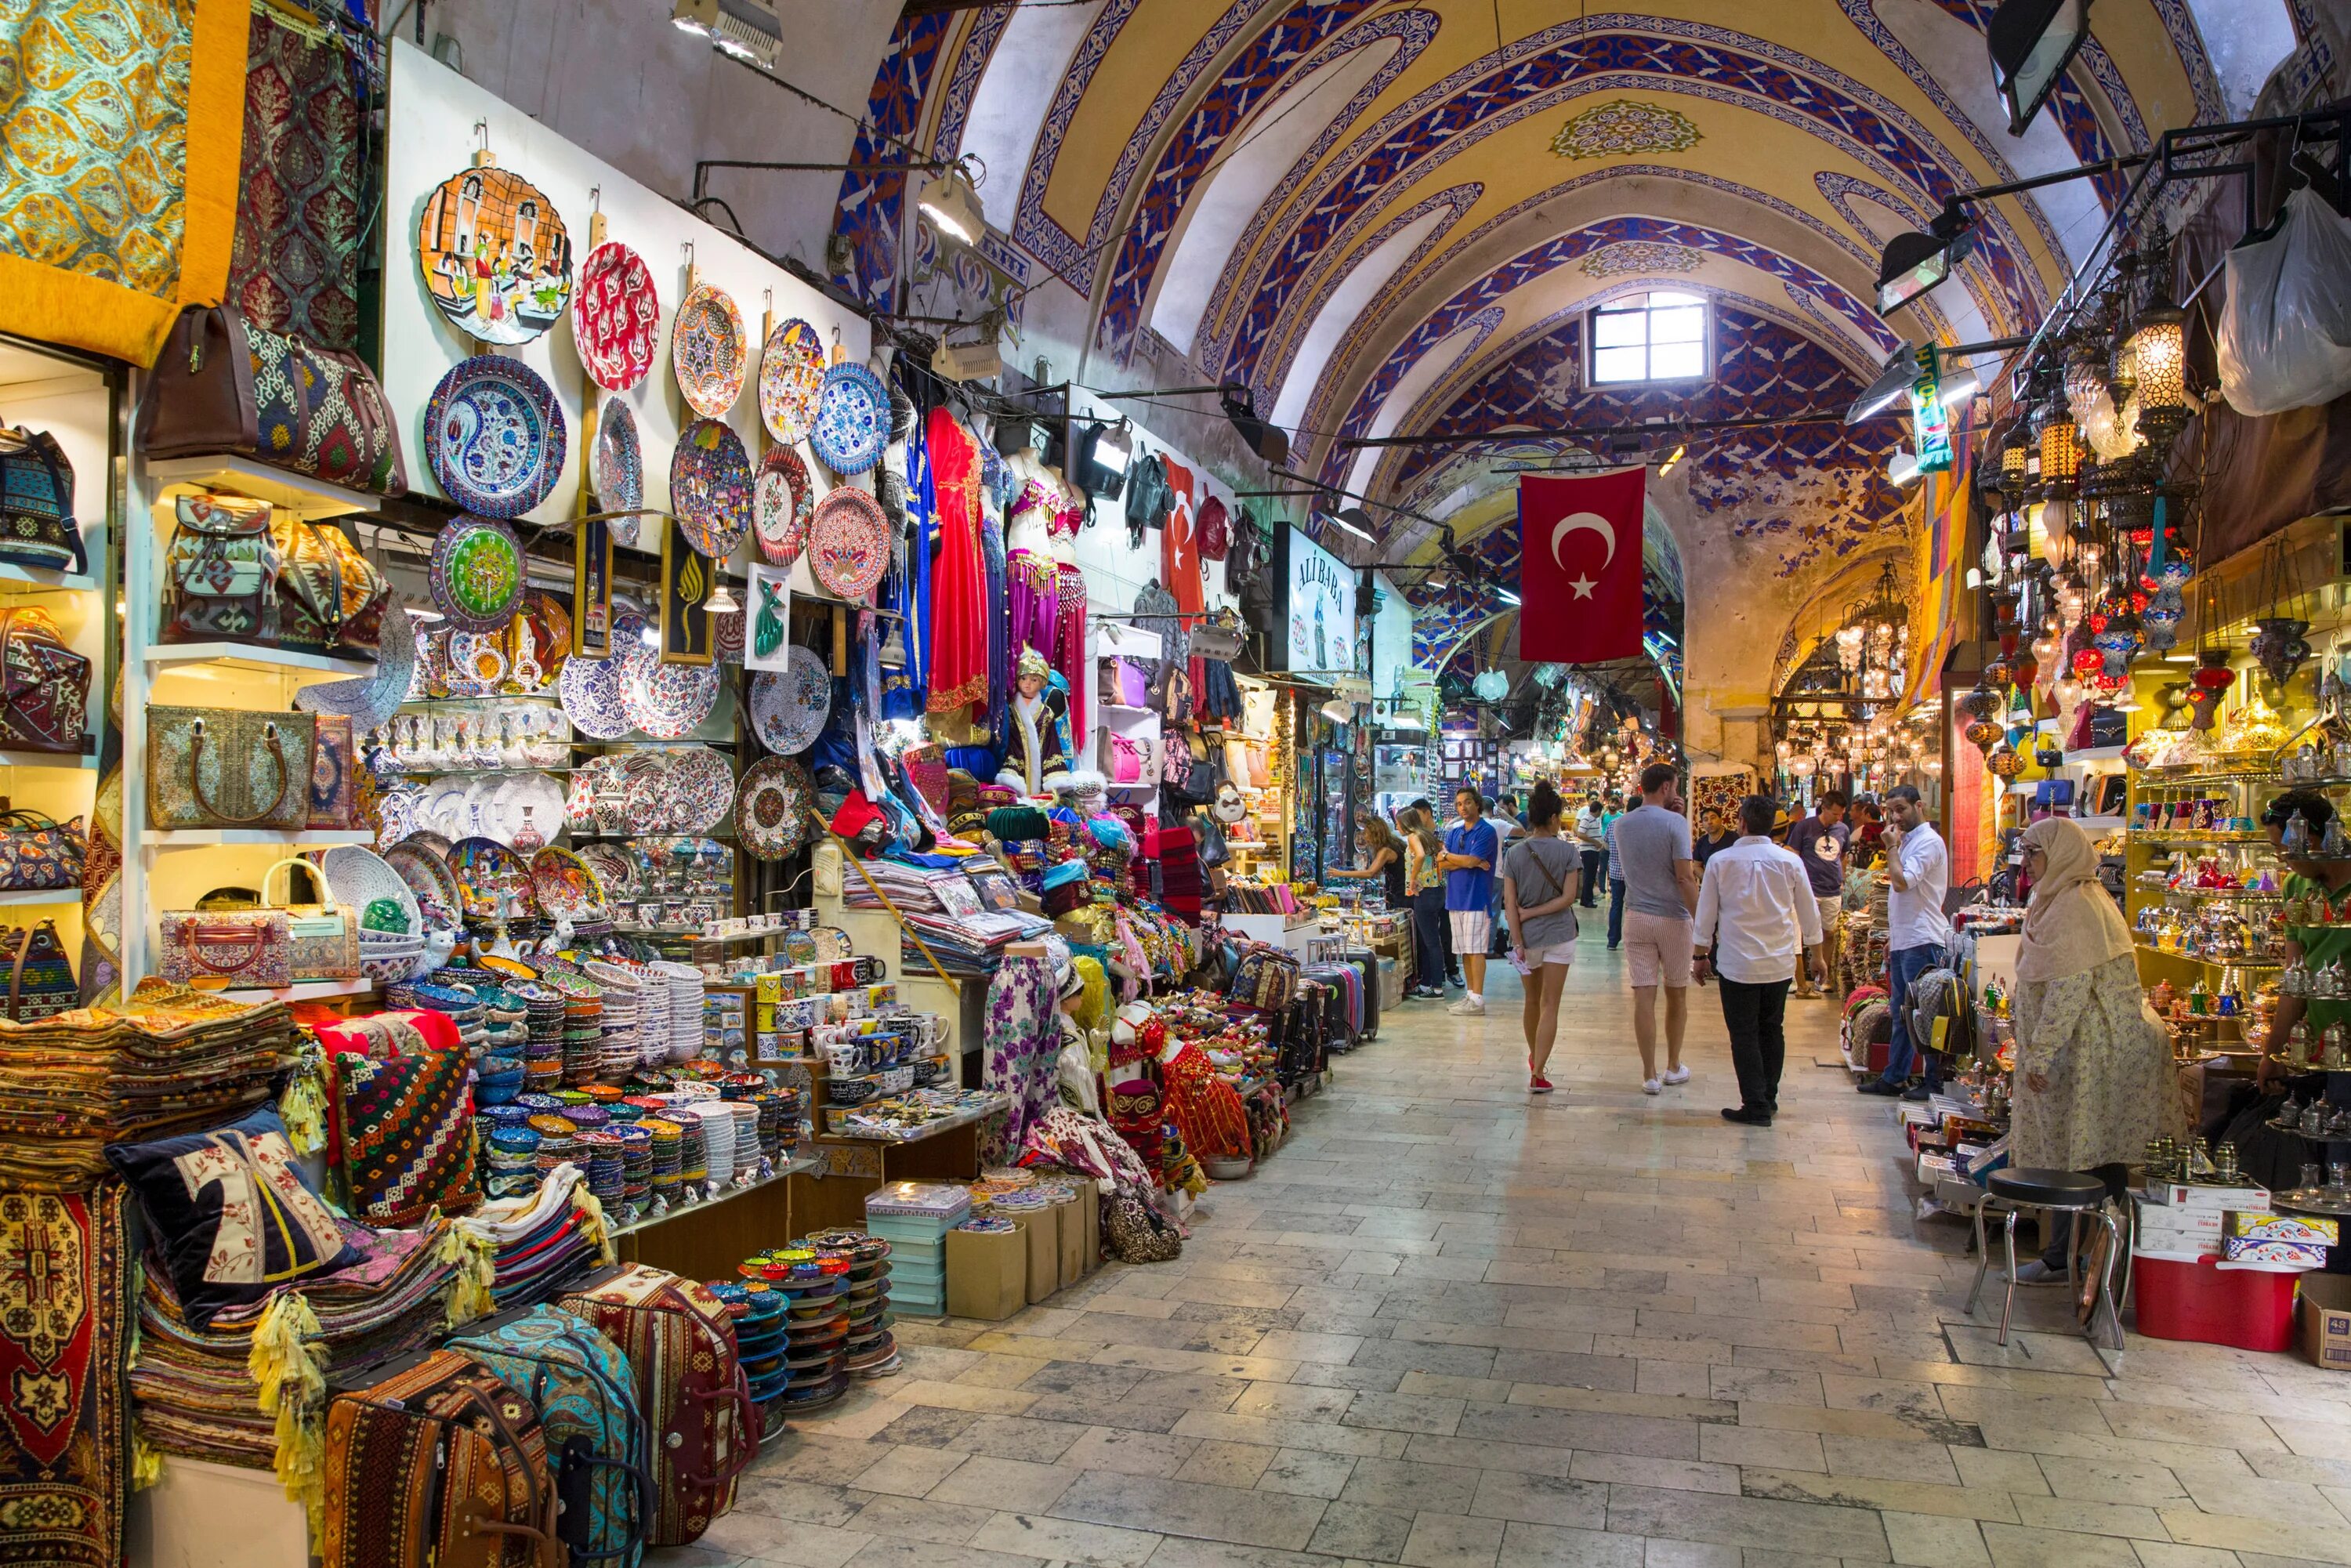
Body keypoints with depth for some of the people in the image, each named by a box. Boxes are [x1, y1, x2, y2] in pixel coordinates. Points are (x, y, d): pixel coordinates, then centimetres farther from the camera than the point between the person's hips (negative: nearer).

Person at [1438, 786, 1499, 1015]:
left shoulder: (1486, 831, -6)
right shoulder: (1453, 833, 15)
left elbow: (1471, 861, -16)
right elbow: (1442, 863, 4)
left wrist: (1447, 856, 0)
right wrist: (1469, 862, -10)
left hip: (1476, 899, -7)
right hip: (1455, 898, 7)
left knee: (1475, 950, -7)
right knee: (1464, 951, 10)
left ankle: (1477, 1000, -5)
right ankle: (1470, 994, 17)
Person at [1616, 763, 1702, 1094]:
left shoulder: (1621, 825, 5)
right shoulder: (1675, 822, -12)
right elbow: (1684, 877, -17)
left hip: (1636, 917, 3)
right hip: (1673, 918, -3)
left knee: (1643, 996, 1)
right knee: (1677, 995, 13)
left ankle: (1650, 1075, 2)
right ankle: (1673, 1068, 25)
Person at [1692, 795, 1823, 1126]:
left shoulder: (1721, 861, -7)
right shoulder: (1790, 862, -2)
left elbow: (1705, 915, -1)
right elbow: (1809, 913, 6)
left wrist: (1700, 955, 11)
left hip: (1737, 963, -3)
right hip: (1780, 962, 3)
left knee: (1744, 1034, 4)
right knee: (1772, 1030, 16)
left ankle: (1756, 1107, 5)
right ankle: (1769, 1098, 26)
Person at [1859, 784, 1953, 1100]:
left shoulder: (1928, 842, -12)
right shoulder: (1907, 840, 18)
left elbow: (1902, 882, -24)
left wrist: (1891, 847, -13)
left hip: (1921, 942, -10)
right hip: (1903, 941, 10)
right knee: (1901, 1013, 14)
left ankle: (1936, 1082, 2)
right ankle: (1894, 1078, 20)